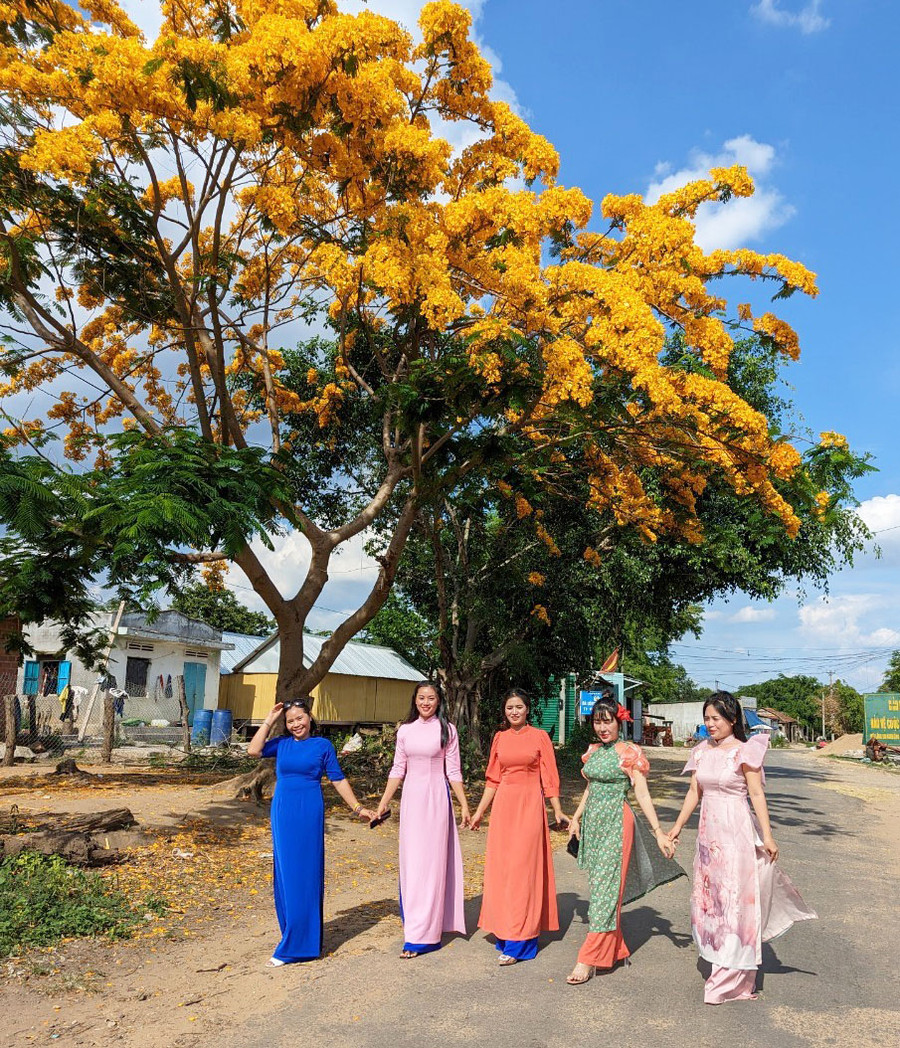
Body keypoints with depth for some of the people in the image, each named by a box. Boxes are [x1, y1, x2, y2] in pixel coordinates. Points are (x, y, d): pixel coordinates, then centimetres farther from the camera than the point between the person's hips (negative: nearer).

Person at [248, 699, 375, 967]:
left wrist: (358, 808, 4)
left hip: (309, 814, -3)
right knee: (285, 875, 10)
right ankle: (291, 932, 26)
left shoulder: (322, 745, 0)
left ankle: (295, 945, 8)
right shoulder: (282, 744, 7)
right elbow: (254, 751, -8)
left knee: (305, 875, 0)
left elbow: (338, 780, 4)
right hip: (283, 814, 3)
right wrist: (269, 720, -5)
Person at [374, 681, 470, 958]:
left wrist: (464, 805, -2)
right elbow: (397, 770, 11)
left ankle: (422, 935, 0)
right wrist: (383, 803, 9)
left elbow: (453, 771, 1)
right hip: (411, 798, 4)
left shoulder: (447, 730, -1)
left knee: (431, 861, -3)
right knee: (411, 860, 7)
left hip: (436, 797, -3)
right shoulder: (405, 730, 7)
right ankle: (415, 921, 22)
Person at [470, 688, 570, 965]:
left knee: (523, 868, -4)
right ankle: (504, 929, 20)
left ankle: (518, 943, 0)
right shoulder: (499, 738, 9)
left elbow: (549, 777, 0)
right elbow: (493, 779, 14)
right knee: (501, 868, 6)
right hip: (503, 805, 4)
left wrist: (557, 811, -4)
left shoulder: (539, 737, -1)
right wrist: (479, 811, 13)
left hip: (530, 805, -4)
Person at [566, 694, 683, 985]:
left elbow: (643, 794, -11)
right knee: (599, 885, 11)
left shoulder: (629, 753, -9)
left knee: (605, 888, -6)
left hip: (616, 823, -7)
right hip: (592, 821, 7)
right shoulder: (593, 751, 10)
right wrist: (576, 818, 20)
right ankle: (616, 949, 25)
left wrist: (659, 833, -15)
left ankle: (589, 959, -3)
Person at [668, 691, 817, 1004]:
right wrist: (677, 827, 14)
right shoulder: (702, 751, 8)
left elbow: (757, 794, -8)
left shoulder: (744, 751, -9)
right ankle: (718, 963, 26)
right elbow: (694, 792, 13)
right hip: (708, 831, 6)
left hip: (736, 831, -6)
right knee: (708, 899, 11)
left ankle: (730, 981, 8)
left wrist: (767, 836, -11)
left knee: (734, 901, 0)